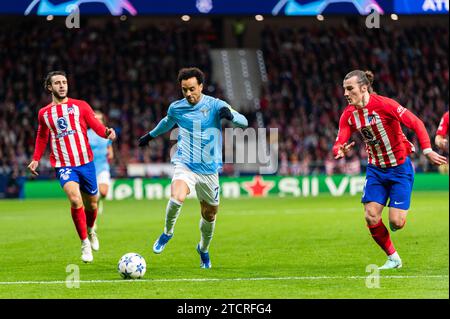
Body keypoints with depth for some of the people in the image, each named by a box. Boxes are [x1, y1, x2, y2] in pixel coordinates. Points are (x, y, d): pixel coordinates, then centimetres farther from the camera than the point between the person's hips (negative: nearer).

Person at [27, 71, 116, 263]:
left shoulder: (80, 106, 5)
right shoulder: (44, 113, 10)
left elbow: (96, 125, -1)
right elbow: (42, 137, 25)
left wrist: (107, 132, -23)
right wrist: (36, 159, 15)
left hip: (85, 162, 1)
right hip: (63, 165, -1)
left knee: (91, 203, 10)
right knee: (75, 200, -24)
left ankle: (90, 230, 45)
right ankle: (85, 243, -12)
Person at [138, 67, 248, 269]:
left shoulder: (215, 105, -6)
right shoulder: (176, 108, 3)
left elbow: (243, 123, -14)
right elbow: (167, 122, 27)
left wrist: (230, 115, -36)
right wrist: (151, 135, 44)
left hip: (209, 170, 0)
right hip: (185, 165, 0)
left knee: (209, 215, 10)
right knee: (177, 197, -30)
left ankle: (204, 249, 39)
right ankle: (167, 233, -2)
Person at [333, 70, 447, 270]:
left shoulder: (384, 104, -21)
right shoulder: (348, 115, -4)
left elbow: (416, 123, -20)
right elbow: (338, 144, -8)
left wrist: (428, 151, -29)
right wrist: (340, 151, -32)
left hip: (400, 167, -5)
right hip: (376, 169, 5)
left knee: (396, 222, -11)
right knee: (371, 217, -9)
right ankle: (393, 258, 11)